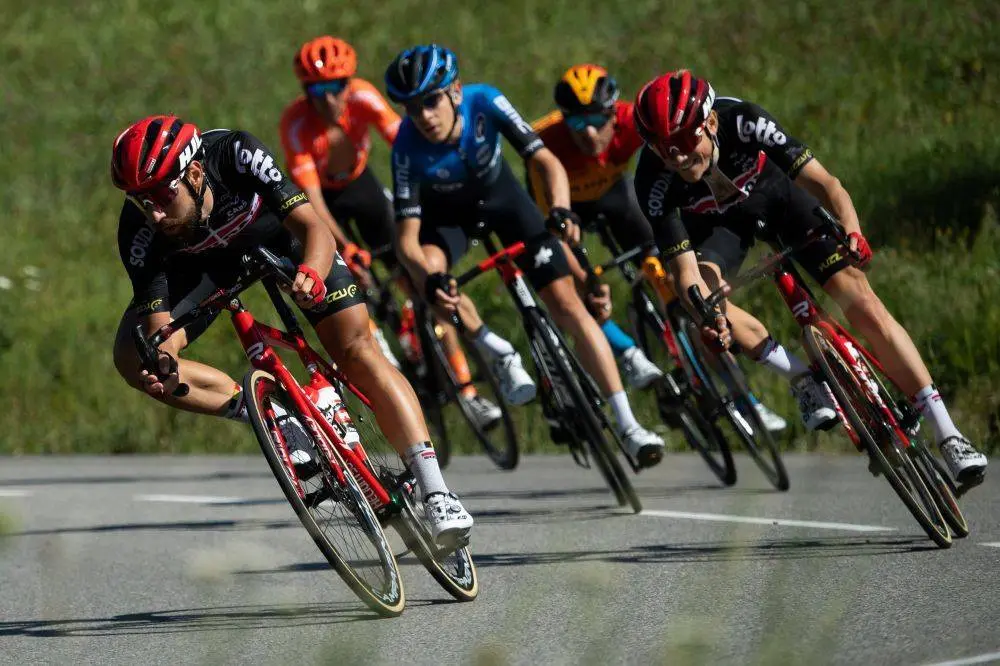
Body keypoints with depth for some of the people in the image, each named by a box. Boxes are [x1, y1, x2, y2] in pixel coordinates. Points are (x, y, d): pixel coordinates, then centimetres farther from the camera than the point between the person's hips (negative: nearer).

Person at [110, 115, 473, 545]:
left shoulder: (237, 155, -38)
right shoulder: (139, 229, -33)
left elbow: (315, 228, -42)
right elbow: (160, 323, -31)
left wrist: (311, 273, -64)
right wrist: (162, 359, -55)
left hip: (276, 232, -2)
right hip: (201, 263, 2)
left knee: (356, 349, -16)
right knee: (132, 359, -20)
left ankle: (435, 493, -17)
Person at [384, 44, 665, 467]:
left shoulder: (484, 102, -33)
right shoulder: (408, 147, -33)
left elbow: (547, 161, -31)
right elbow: (408, 238, -33)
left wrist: (561, 211, -50)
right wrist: (429, 278, -53)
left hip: (501, 197, 1)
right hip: (446, 213, 0)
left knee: (566, 302, -11)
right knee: (427, 271, -33)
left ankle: (628, 425, -9)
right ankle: (498, 354, -5)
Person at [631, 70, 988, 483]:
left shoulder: (744, 123, -38)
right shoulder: (654, 181, -34)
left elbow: (823, 182, -38)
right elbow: (685, 269, -34)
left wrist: (850, 233, -57)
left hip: (775, 190, -1)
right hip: (716, 218, 1)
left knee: (862, 304, -13)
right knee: (701, 291, -30)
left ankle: (947, 433, -8)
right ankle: (802, 379, -10)